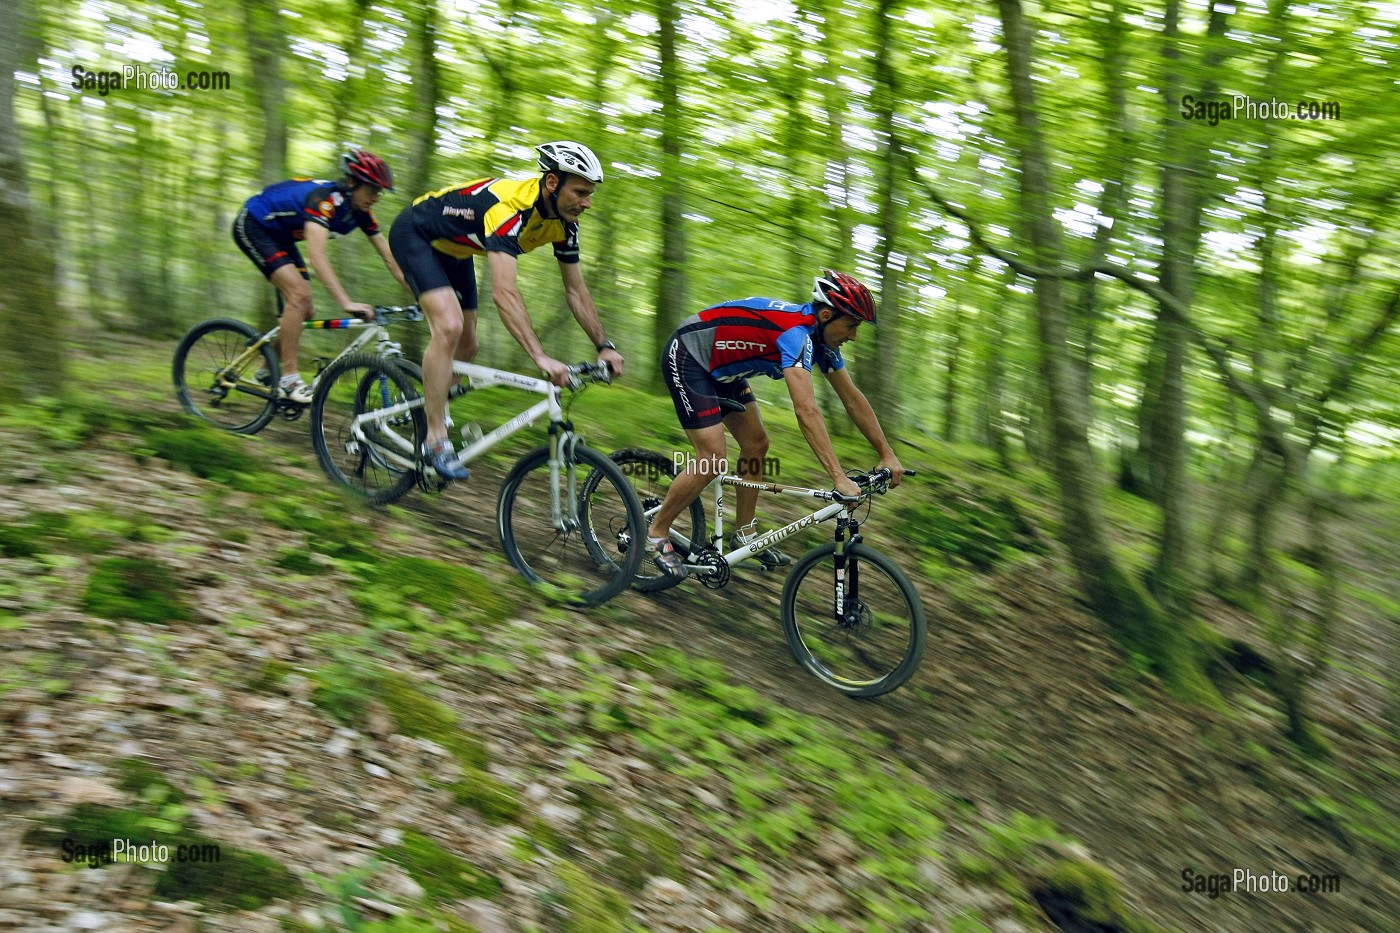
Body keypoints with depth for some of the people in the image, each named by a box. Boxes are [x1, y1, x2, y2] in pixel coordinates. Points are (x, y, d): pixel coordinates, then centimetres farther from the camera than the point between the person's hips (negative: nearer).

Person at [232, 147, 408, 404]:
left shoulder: (360, 212, -11)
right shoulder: (324, 199, -35)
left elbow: (390, 259, -8)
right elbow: (316, 255, -47)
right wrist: (346, 302, -56)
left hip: (280, 235, 9)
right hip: (252, 226, -8)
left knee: (304, 310, 2)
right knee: (299, 293, -24)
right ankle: (288, 377, -17)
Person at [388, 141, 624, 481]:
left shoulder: (564, 222, -13)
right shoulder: (511, 206, -38)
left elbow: (576, 290, -4)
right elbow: (504, 292, -48)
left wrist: (604, 346, -10)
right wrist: (540, 357, -55)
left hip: (453, 249, 9)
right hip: (414, 233, -9)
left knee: (466, 348, 8)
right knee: (449, 326, -27)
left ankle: (431, 410, 33)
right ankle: (436, 440, -18)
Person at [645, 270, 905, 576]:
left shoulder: (821, 336, -3)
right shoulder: (796, 332, -31)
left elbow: (853, 398, 3)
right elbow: (807, 410, -41)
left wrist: (888, 454, 0)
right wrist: (839, 477, -44)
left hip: (720, 367, 10)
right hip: (686, 357, -10)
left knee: (756, 444, 7)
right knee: (712, 461, -15)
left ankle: (744, 534, 20)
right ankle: (656, 535, 2)